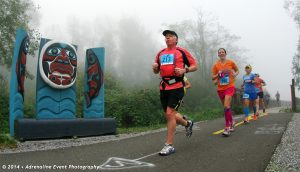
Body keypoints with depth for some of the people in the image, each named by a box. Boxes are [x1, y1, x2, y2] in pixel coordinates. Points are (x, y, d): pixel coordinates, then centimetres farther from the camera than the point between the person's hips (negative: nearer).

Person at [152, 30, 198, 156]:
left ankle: (169, 146, -2)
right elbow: (156, 71, 23)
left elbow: (195, 65, 5)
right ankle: (187, 123, 42)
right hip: (164, 87, 6)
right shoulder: (160, 53, 17)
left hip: (177, 86, -6)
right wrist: (154, 67, 0)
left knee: (170, 113, -13)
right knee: (169, 115, 12)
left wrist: (184, 70, -13)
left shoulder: (181, 51, 3)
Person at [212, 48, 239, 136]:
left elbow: (237, 70, 17)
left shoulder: (231, 62, 1)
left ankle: (227, 128, -14)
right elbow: (213, 78, 6)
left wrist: (235, 74, -4)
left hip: (229, 87, -3)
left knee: (226, 106, -18)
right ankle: (231, 123, 35)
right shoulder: (216, 65, 3)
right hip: (220, 88, 3)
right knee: (227, 107, 14)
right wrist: (218, 75, -14)